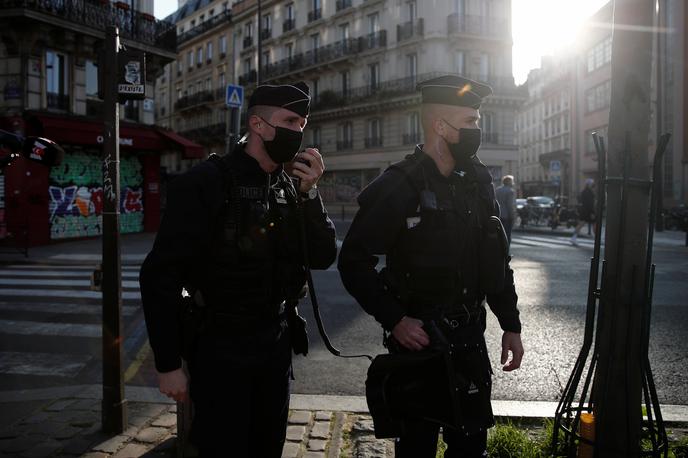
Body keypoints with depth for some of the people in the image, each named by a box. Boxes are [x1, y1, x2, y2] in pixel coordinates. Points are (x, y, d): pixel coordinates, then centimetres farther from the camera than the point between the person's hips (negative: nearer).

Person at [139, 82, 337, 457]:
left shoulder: (290, 189, 6)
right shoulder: (206, 182, -14)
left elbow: (324, 257, 2)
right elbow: (159, 276, -16)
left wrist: (309, 193, -11)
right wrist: (168, 364, -16)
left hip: (275, 343, 6)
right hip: (220, 349, -6)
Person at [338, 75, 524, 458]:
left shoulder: (478, 181, 5)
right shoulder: (399, 186, -14)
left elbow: (497, 259, 11)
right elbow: (354, 261, -13)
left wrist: (511, 325, 9)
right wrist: (394, 319, -17)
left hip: (470, 336, 6)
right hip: (418, 336, -5)